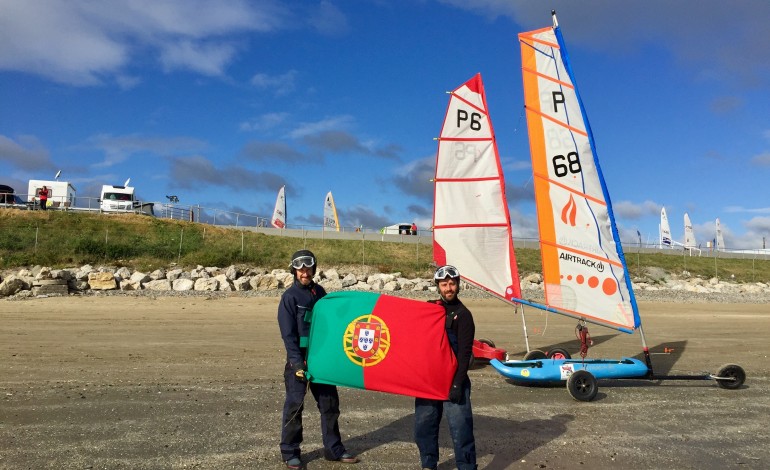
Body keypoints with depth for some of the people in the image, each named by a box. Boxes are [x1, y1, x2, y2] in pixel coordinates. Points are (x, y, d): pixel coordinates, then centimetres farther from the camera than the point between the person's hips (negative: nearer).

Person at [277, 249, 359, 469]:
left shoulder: (319, 292, 8)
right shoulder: (289, 297, -9)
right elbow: (288, 334, -14)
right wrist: (297, 362, -21)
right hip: (299, 359, -6)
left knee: (330, 404, 11)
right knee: (294, 405, 3)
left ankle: (334, 449, 24)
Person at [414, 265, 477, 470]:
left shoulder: (463, 314, -6)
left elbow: (465, 353, -11)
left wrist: (458, 384, -16)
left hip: (452, 381, -5)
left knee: (460, 428, -4)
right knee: (423, 426, 13)